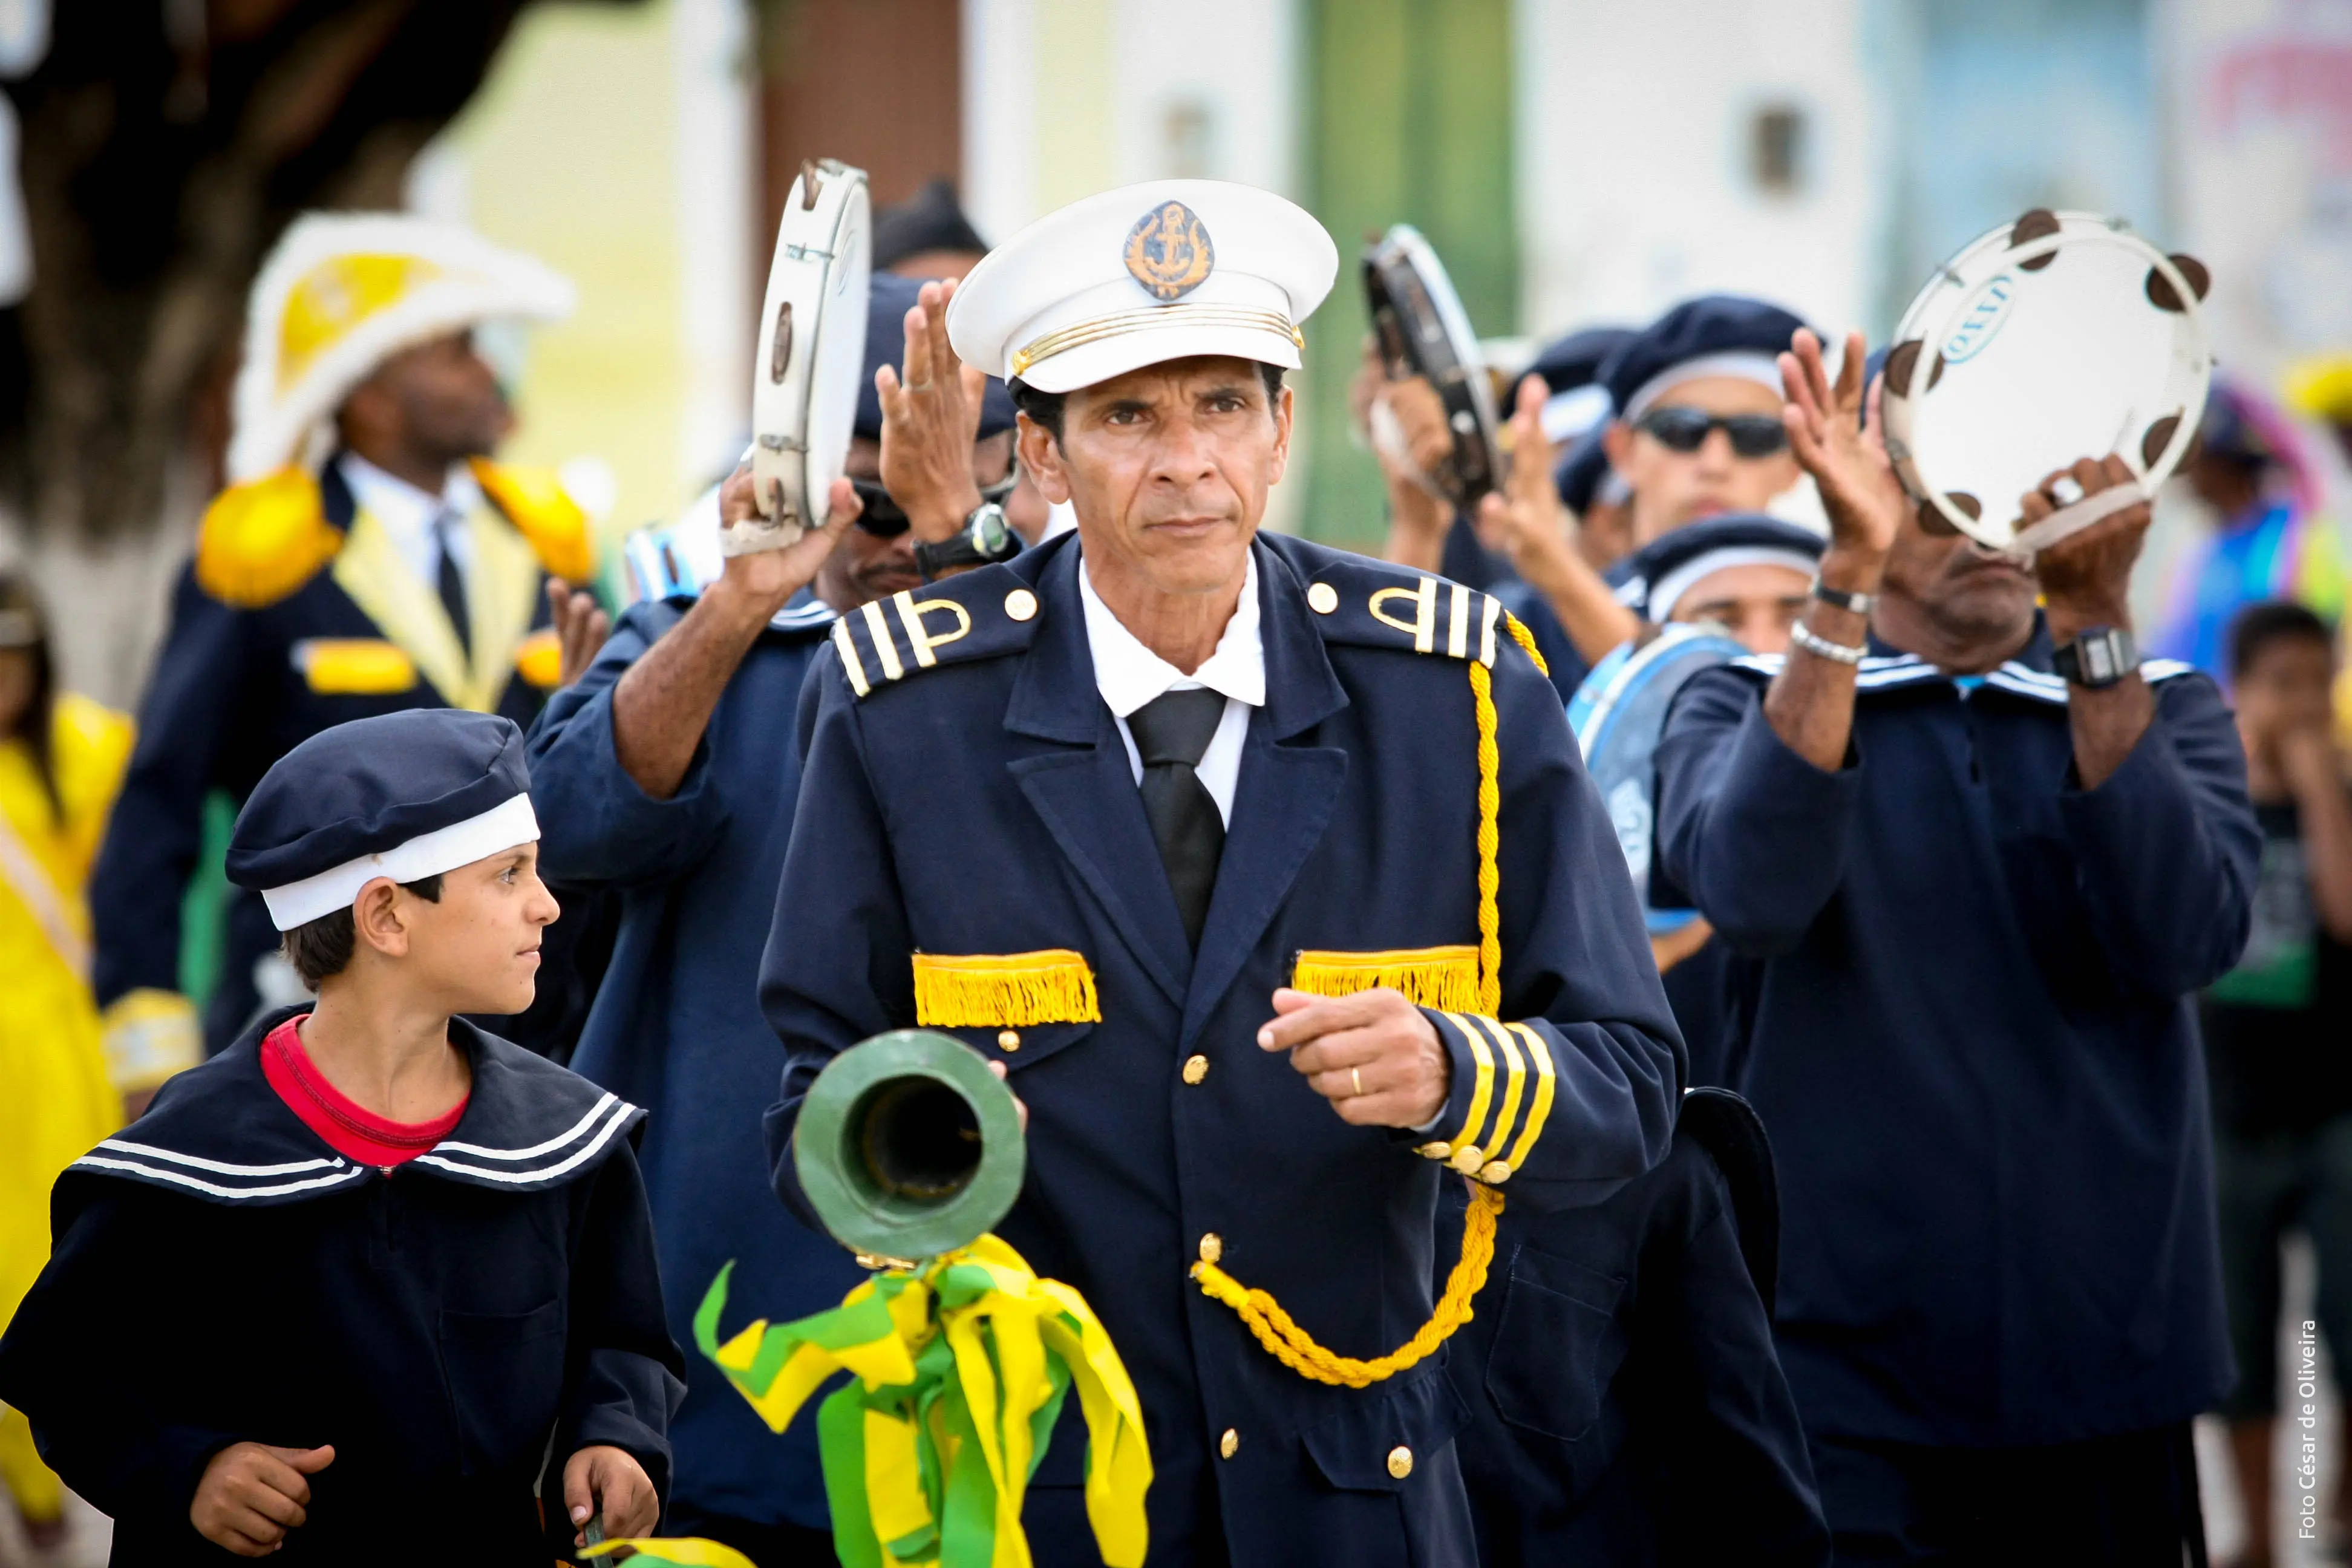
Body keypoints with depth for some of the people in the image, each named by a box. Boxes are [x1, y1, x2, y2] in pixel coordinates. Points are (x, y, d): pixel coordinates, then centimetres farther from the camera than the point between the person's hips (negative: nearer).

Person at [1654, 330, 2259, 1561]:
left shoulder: (2158, 710, 8)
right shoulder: (1750, 706, 3)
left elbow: (2184, 939, -12)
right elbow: (1749, 894, -19)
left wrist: (2093, 618, -19)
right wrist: (1848, 575, -25)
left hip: (2105, 1375, 2)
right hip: (1843, 1390, -2)